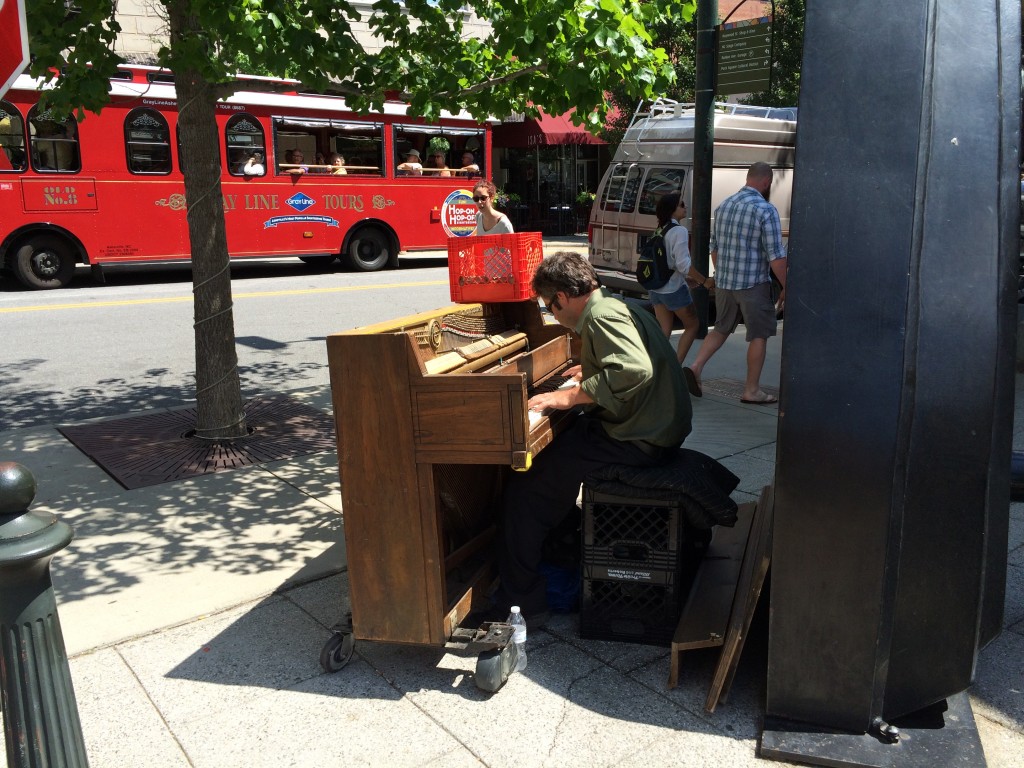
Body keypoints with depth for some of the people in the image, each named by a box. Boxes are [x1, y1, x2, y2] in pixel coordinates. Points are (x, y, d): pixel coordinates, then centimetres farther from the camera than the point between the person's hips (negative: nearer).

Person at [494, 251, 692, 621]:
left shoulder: (601, 316, -18)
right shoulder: (620, 306, 13)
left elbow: (635, 371, -34)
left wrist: (569, 396, -27)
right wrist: (592, 371, 35)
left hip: (636, 440, -11)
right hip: (658, 427, 11)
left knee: (524, 490, -10)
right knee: (554, 445, 26)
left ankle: (521, 603, -2)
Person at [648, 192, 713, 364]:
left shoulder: (660, 231, 10)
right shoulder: (679, 231, -15)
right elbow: (683, 264, -21)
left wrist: (690, 279, 17)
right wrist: (704, 281, -11)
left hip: (656, 289, 7)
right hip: (674, 289, -7)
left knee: (664, 331, 10)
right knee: (693, 325, 10)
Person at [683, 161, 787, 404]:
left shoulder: (724, 205, 7)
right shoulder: (766, 210, -14)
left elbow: (714, 247, 15)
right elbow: (775, 256, -16)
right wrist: (785, 287, -6)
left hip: (723, 282, 6)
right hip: (753, 284, -6)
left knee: (721, 329, 21)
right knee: (758, 336, 6)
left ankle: (695, 368, 6)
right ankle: (751, 390, 12)